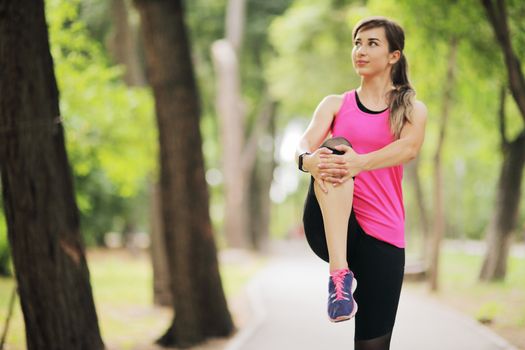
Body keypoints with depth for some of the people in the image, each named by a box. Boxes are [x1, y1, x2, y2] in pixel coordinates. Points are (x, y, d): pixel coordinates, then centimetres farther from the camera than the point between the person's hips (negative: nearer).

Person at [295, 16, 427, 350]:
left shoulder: (411, 109, 9)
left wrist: (360, 163, -34)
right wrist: (309, 159, -32)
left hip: (382, 234, 0)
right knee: (336, 146, -28)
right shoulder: (335, 104, 13)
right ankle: (340, 273, -41)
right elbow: (306, 143, -6)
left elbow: (409, 147, -13)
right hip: (330, 228, 0)